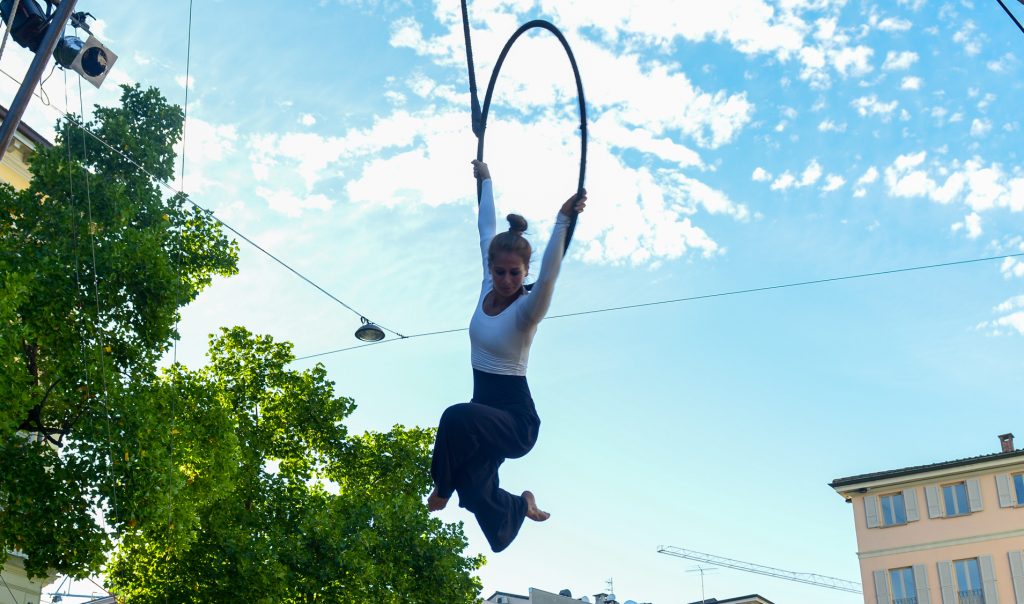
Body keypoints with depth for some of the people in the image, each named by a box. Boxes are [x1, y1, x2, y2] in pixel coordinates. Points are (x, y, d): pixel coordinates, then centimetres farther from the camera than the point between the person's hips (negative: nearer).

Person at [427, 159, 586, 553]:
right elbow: (486, 230, 12)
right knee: (476, 495, -2)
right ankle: (522, 505, 31)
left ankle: (441, 491, -10)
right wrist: (486, 180, 23)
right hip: (486, 411, 7)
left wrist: (563, 221, -50)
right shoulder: (487, 291, 1)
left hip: (517, 418, -7)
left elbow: (548, 275, -38)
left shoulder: (526, 309, -16)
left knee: (458, 418, -36)